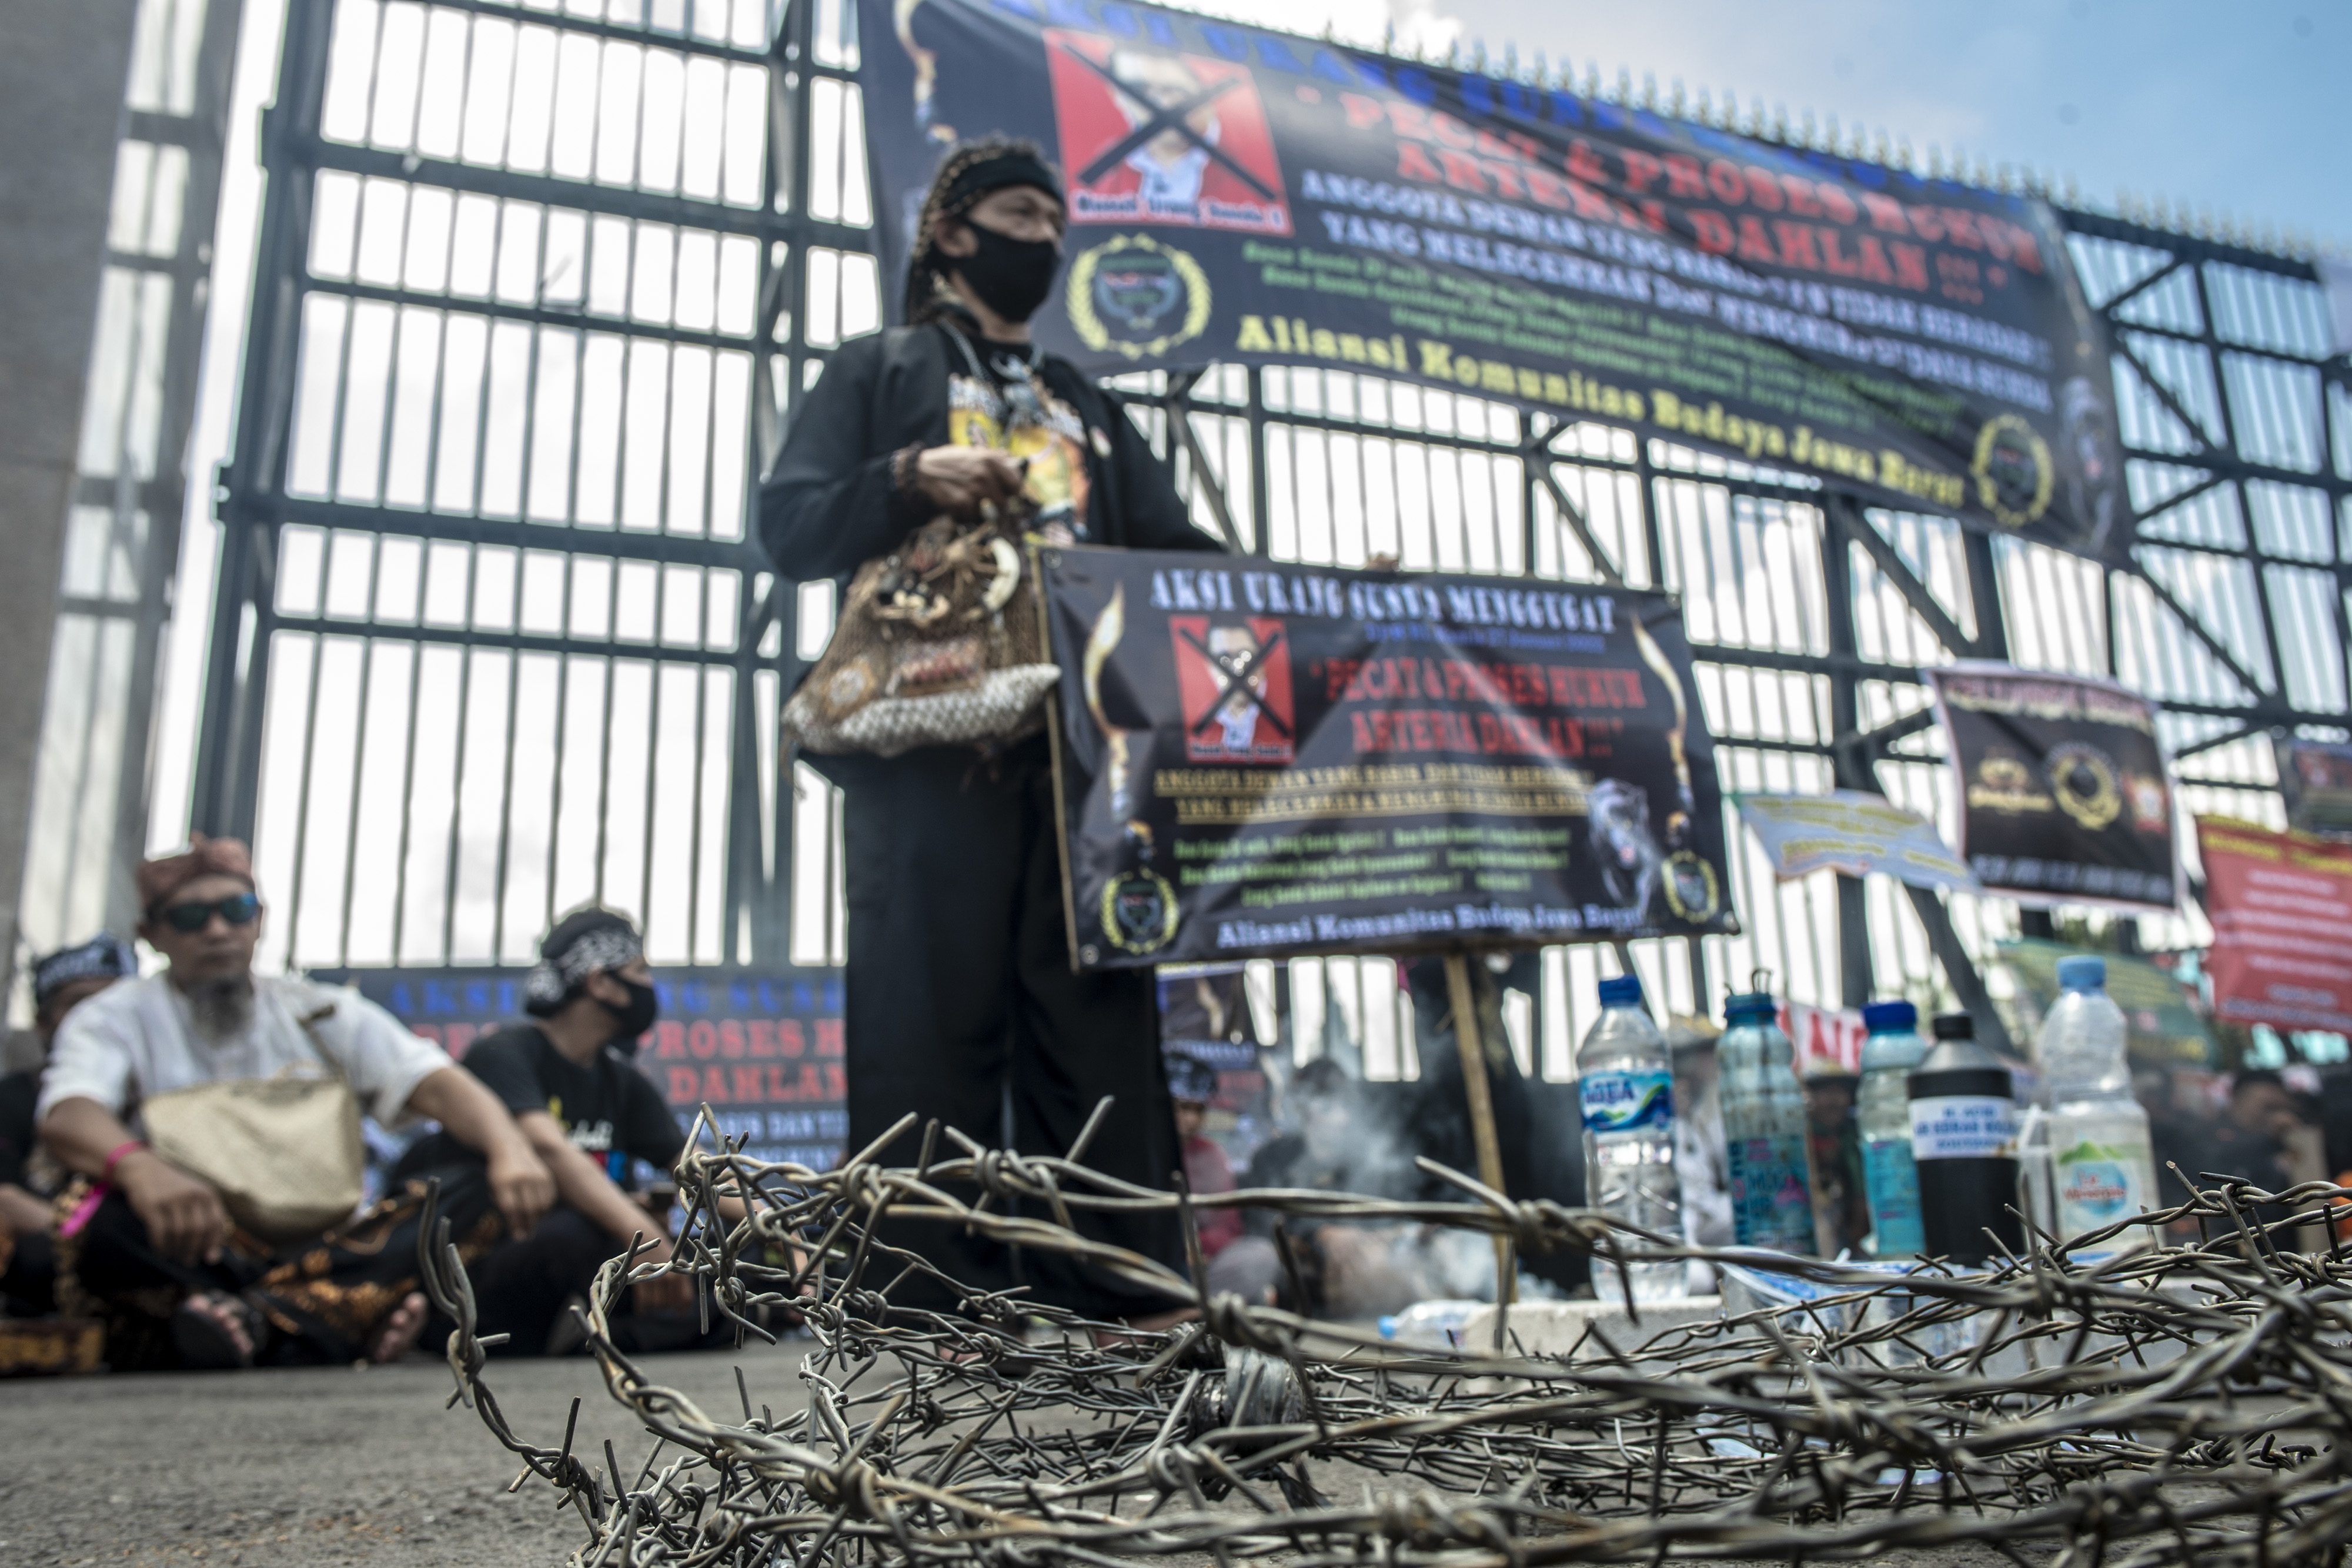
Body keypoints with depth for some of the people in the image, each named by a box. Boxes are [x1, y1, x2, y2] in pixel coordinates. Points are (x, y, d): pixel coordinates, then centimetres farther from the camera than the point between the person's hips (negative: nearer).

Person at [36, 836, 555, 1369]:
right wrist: (139, 1165, -42)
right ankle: (349, 1314, -38)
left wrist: (510, 1151, -26)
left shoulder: (324, 1015, 12)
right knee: (105, 1216, -34)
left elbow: (436, 1083, -3)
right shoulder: (115, 1019, 6)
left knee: (476, 1192, -21)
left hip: (324, 1254, 3)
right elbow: (67, 1117, -17)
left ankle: (257, 1321, -38)